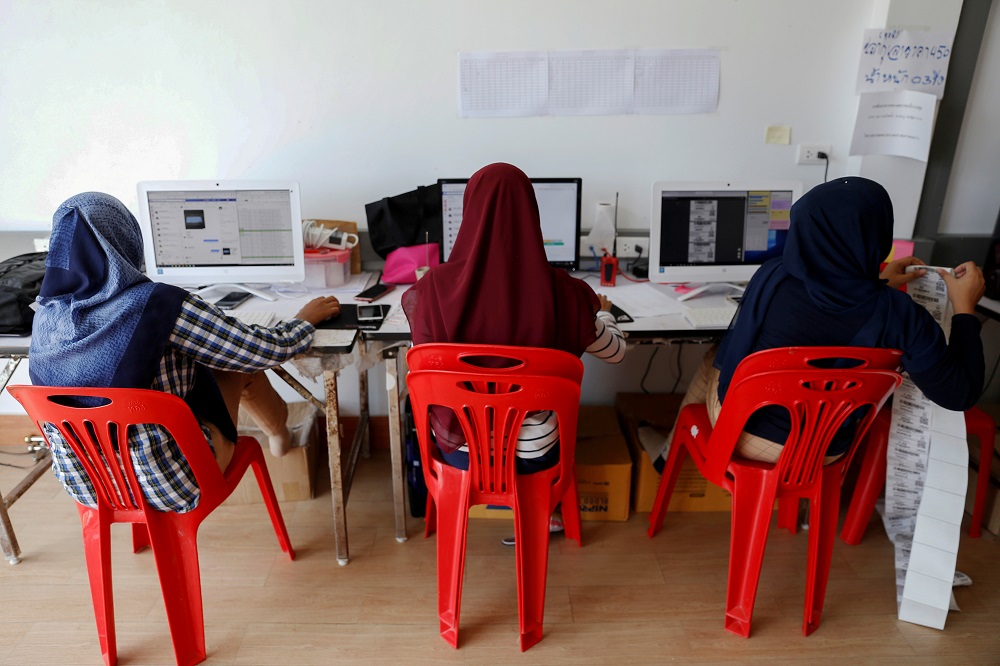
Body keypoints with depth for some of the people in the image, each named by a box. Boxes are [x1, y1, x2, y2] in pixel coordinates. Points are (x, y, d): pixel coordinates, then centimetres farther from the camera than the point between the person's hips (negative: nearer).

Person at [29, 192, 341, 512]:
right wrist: (308, 316, 3)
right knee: (241, 362, 13)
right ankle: (279, 431, 43)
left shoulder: (45, 317, -7)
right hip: (171, 485, -6)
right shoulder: (159, 305, -25)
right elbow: (271, 349, -18)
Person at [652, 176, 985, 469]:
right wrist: (965, 308, -1)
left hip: (741, 428, -1)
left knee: (713, 360, 30)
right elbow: (960, 392, -11)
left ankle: (673, 451, 49)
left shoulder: (771, 277, -22)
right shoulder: (899, 315, -23)